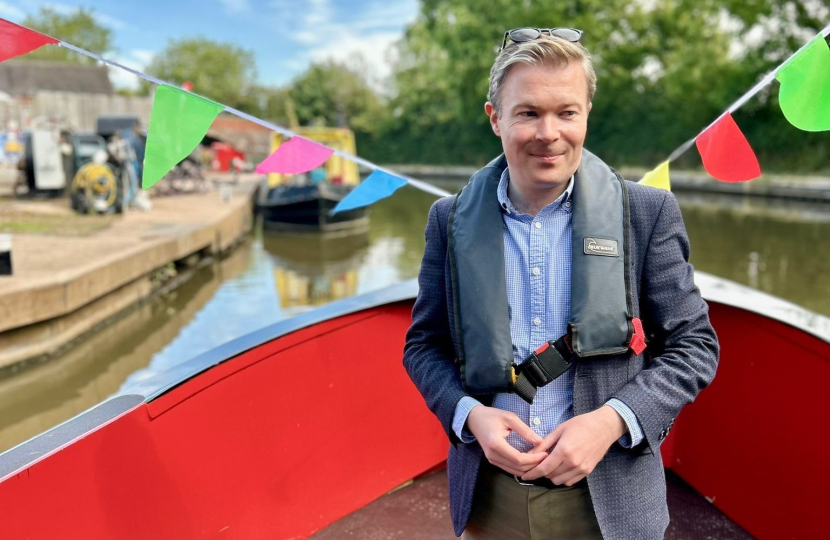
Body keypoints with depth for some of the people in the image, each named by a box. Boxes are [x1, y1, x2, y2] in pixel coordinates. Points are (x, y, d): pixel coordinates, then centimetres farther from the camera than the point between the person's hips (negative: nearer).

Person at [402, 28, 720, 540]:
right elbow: (424, 344, 3)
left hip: (606, 497, -1)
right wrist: (470, 415, -15)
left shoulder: (647, 212, -8)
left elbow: (694, 344, -3)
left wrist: (612, 420, -18)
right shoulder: (451, 220, -3)